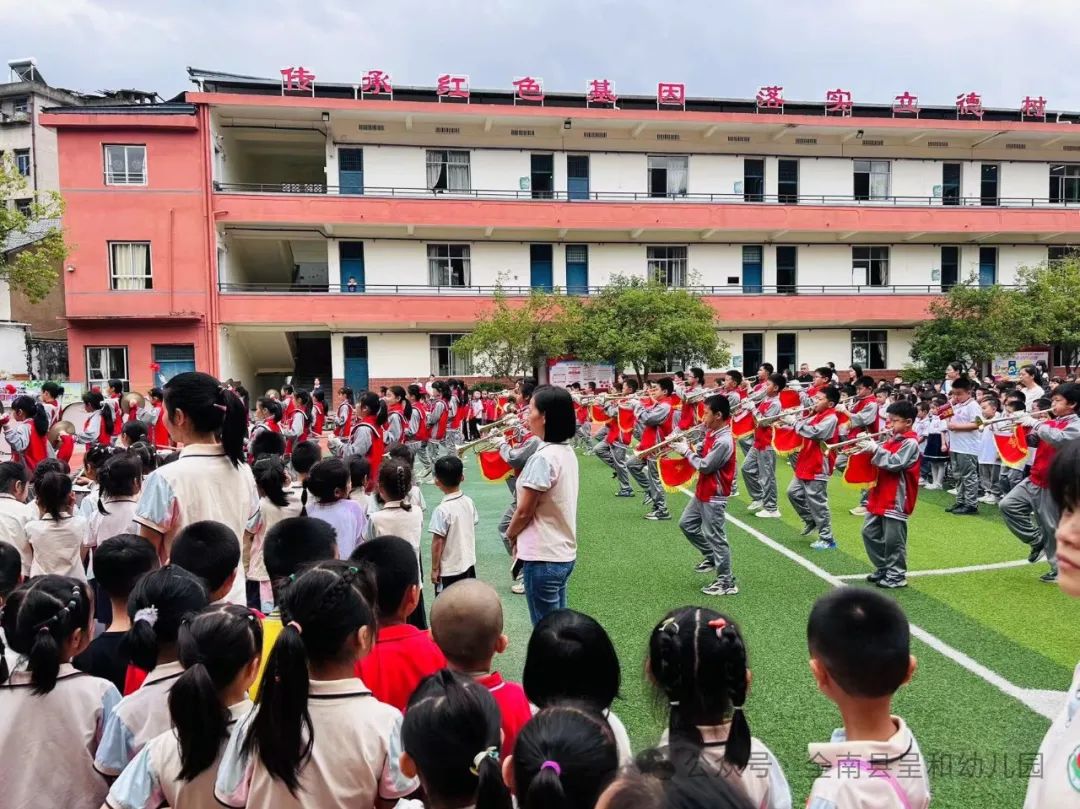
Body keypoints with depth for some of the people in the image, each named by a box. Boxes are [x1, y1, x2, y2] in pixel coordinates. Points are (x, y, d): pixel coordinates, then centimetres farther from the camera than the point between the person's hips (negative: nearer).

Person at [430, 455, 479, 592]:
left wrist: (434, 568, -8)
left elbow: (438, 542, -17)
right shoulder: (469, 502, -2)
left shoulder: (441, 510, -21)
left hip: (449, 570, -7)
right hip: (469, 564, 7)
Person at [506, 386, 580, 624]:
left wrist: (511, 534, 4)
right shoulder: (567, 451, 6)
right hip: (564, 553, 9)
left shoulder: (542, 457, -21)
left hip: (543, 558, -9)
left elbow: (524, 511, -15)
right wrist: (519, 535, 10)